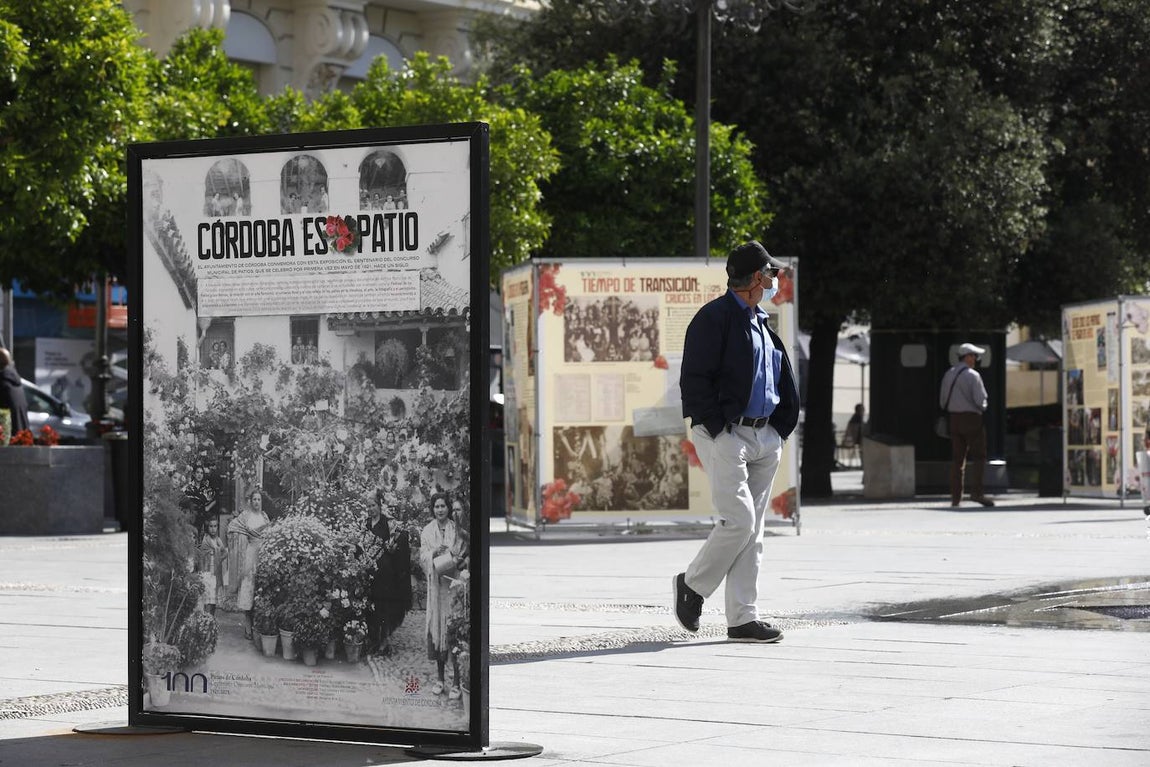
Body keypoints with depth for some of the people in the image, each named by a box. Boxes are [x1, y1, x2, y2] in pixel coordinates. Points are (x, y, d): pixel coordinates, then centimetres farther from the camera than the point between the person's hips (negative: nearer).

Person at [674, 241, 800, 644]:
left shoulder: (762, 323, 19)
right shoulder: (714, 318, -8)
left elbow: (785, 383, 24)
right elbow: (695, 379, -14)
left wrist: (779, 430, 12)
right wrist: (719, 430, -17)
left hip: (763, 438, 8)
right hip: (725, 434, -8)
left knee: (752, 530, 5)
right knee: (738, 520, -15)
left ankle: (743, 618, 7)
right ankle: (693, 585, 7)